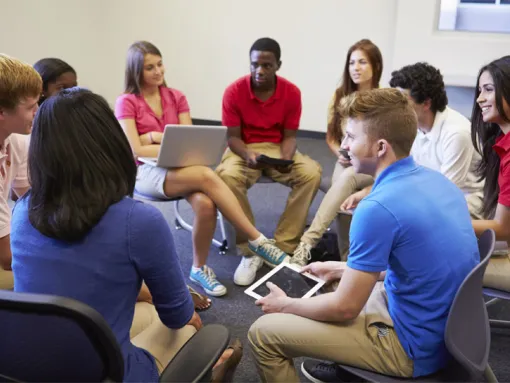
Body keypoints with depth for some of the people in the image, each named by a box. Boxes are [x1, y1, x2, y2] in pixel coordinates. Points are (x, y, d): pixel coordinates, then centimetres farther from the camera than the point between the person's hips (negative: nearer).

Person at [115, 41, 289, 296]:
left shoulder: (176, 97, 10)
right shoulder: (126, 102, -1)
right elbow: (135, 150, -12)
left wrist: (155, 136, -7)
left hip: (179, 169, 4)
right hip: (145, 173, -4)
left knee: (205, 203, -33)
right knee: (206, 176, -34)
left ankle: (200, 268, -10)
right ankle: (257, 241, -26)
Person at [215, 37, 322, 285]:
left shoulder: (292, 92, -7)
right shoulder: (234, 91, -11)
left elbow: (289, 136, -4)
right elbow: (233, 136, -9)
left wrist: (286, 159, -26)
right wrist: (248, 156, -30)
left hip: (278, 149, 2)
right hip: (243, 149, -1)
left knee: (311, 172, -27)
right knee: (227, 176, -36)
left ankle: (283, 247, -19)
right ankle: (249, 251, -23)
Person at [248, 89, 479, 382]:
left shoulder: (378, 208, -27)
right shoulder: (437, 179, 0)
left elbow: (345, 308, -18)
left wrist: (286, 305, -1)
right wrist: (340, 269, 17)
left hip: (415, 347, -9)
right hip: (448, 329, 9)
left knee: (263, 332, -4)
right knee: (338, 281, 30)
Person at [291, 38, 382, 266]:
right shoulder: (340, 96, 6)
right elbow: (331, 137, 12)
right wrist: (340, 155, -8)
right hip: (346, 164, 3)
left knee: (348, 178, -36)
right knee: (343, 199, -31)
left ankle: (307, 243, -43)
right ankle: (346, 260, -25)